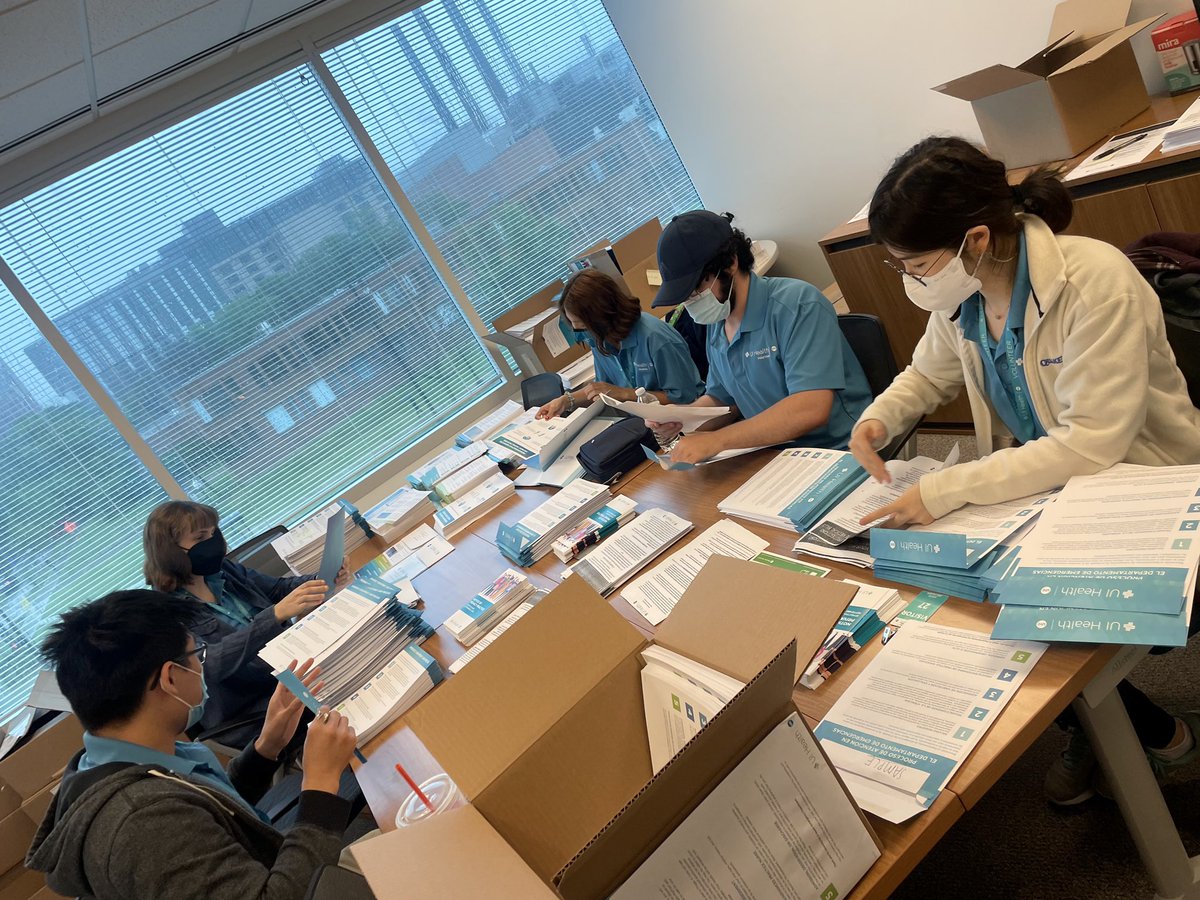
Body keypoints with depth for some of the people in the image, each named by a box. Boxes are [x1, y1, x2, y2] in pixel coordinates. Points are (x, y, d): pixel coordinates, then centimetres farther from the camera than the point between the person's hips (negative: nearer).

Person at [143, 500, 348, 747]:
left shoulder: (224, 569, 7)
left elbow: (278, 588, 18)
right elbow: (211, 662, -26)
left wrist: (324, 580, -4)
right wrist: (277, 614, -38)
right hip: (252, 720, -7)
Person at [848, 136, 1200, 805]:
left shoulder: (1095, 281, -28)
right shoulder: (962, 294, -8)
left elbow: (1093, 444, -33)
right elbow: (929, 374, 12)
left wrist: (947, 489, -35)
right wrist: (879, 418, -10)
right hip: (1044, 478, 7)